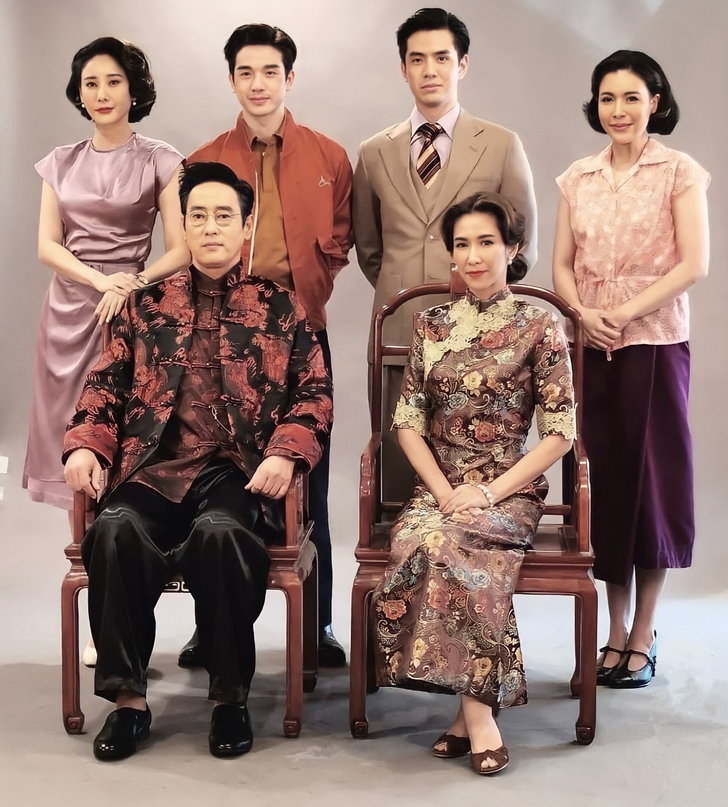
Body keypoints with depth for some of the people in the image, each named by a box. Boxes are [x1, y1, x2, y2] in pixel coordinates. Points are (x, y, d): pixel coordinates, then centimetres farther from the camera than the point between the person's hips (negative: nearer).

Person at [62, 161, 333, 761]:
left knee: (219, 533, -35)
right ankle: (129, 698, -17)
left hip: (239, 471, -2)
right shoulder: (147, 305, 20)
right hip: (155, 467, 2)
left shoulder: (280, 308, 15)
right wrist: (85, 444, -3)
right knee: (116, 530, -31)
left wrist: (285, 454, -10)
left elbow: (315, 392, 8)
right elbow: (107, 385, 17)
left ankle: (231, 698, -16)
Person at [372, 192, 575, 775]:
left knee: (437, 544, -33)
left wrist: (489, 492, -13)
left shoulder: (540, 327, 0)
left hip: (510, 490, -3)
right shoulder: (432, 325, 10)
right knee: (420, 542, -31)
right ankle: (479, 713, -22)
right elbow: (408, 421, 7)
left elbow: (560, 432, -4)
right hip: (439, 487, 3)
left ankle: (470, 707, -22)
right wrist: (442, 489, -9)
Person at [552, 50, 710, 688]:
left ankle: (643, 637, 13)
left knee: (651, 481, 1)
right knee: (604, 481, 6)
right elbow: (563, 264, 9)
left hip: (654, 344, -3)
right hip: (590, 346, 4)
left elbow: (694, 264, -8)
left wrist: (625, 312, -16)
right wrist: (583, 313, -10)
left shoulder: (680, 172, -1)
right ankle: (616, 630, 18)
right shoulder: (578, 178, 11)